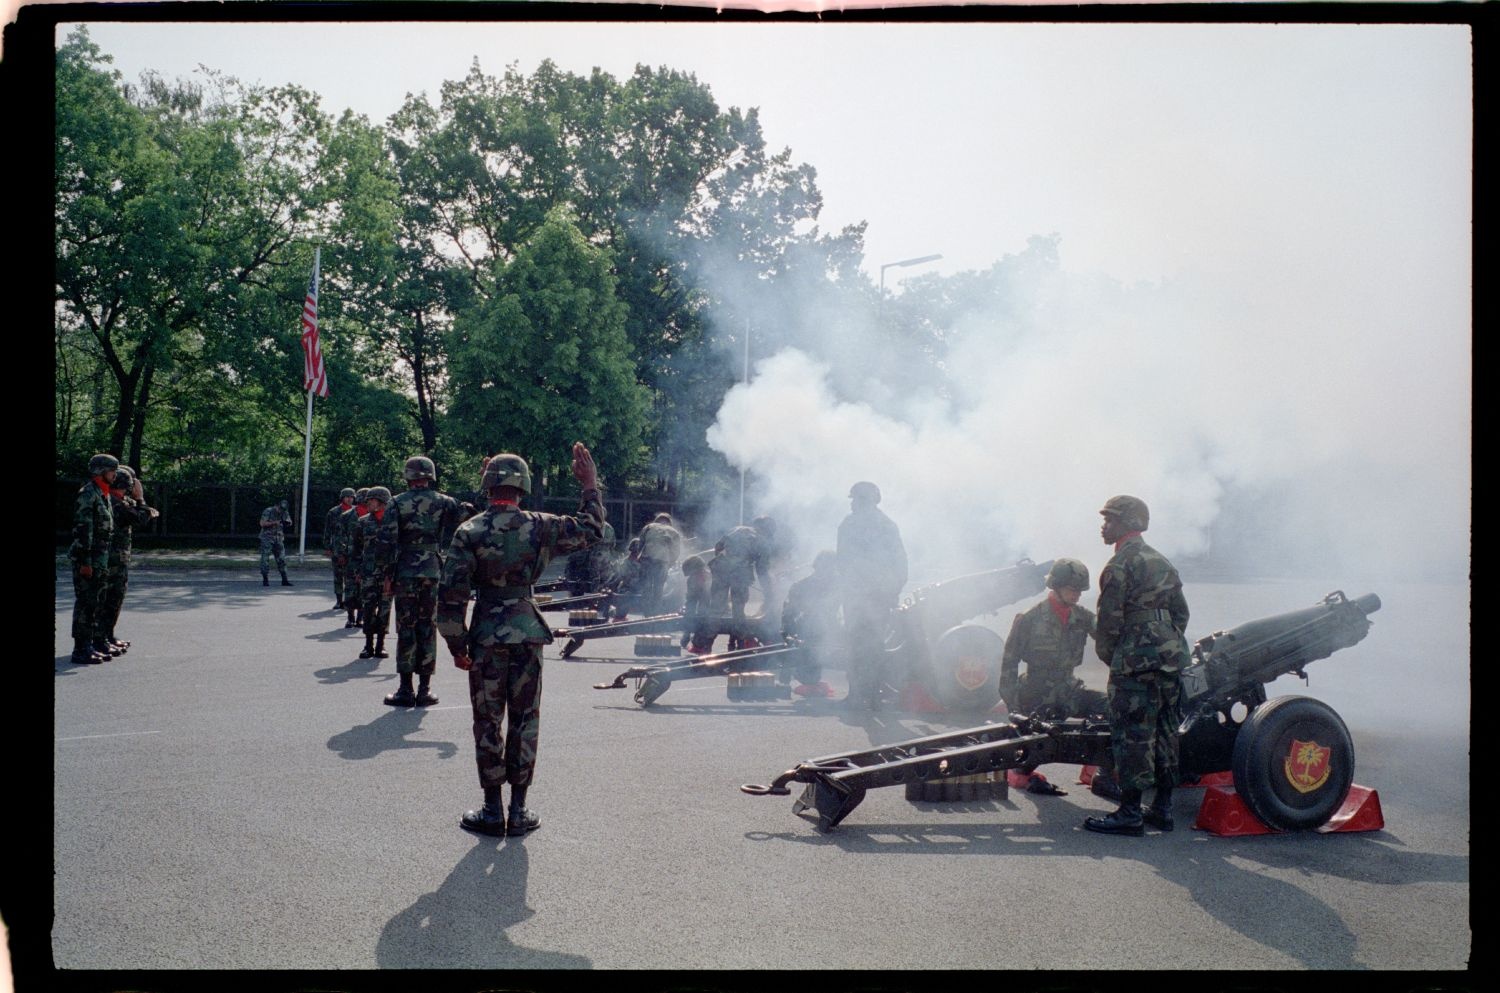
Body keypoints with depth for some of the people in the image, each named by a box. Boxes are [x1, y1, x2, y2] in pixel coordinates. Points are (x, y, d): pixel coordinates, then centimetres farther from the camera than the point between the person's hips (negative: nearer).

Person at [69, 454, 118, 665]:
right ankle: (81, 650, -5)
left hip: (100, 559, 10)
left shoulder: (103, 495, 16)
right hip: (86, 560, -9)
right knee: (85, 603, -7)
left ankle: (93, 644, 20)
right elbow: (82, 529, -19)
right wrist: (85, 561, -22)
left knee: (96, 602, 13)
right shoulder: (88, 494, -13)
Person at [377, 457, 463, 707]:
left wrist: (388, 570, 2)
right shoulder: (442, 502, 2)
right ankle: (424, 690, 10)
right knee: (428, 629, 8)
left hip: (405, 573, -1)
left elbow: (385, 541, -7)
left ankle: (406, 690, 6)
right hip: (433, 572, 1)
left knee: (406, 630, 4)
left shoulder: (398, 503, -2)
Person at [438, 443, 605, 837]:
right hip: (528, 635, 1)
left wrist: (456, 645, -1)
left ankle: (492, 812, 13)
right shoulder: (539, 527, -4)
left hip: (487, 638, -1)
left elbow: (451, 593, -9)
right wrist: (590, 487, 19)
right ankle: (518, 811, 13)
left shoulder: (469, 532, -7)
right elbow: (591, 530, 10)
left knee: (488, 723, 8)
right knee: (524, 722, 9)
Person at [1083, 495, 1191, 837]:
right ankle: (1163, 808, 19)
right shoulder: (1161, 561, 16)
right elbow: (1181, 612, 18)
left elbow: (1110, 617, -12)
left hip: (1136, 659, -9)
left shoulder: (1121, 564, -10)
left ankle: (1130, 814, -3)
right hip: (1171, 657, 9)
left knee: (1132, 735, -5)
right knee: (1165, 732, 12)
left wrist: (1107, 654, 2)